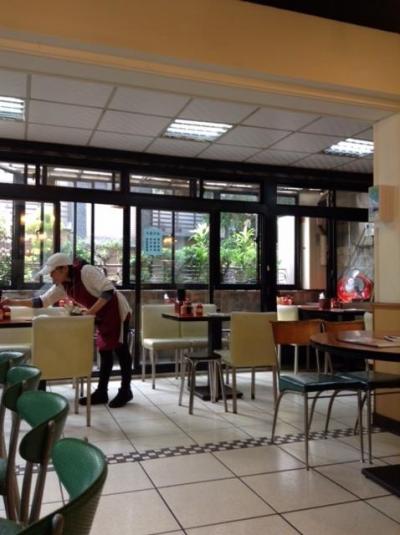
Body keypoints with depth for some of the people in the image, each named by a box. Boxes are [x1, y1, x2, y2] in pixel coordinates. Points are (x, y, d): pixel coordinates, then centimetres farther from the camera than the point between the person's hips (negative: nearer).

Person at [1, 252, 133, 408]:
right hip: (102, 317, 8)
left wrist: (91, 312, -29)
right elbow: (42, 301, 4)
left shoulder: (87, 271, -24)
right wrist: (14, 302, -3)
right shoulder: (62, 285, 2)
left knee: (120, 350, -1)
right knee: (104, 352, 11)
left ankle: (125, 392, 9)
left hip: (117, 311, -8)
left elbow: (108, 291, -28)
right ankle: (101, 392, 18)